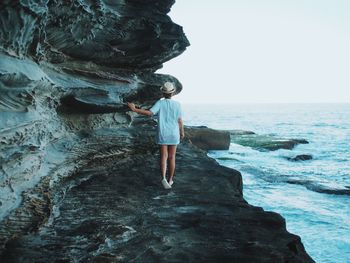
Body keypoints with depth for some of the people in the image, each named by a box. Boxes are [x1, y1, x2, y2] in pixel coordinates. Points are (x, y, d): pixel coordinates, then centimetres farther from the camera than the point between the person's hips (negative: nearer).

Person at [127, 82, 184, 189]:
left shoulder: (160, 103, -9)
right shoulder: (177, 104, -6)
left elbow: (149, 113, -22)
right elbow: (180, 121, -4)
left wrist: (134, 109, -16)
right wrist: (182, 132, 12)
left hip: (162, 135, -1)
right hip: (173, 134, 1)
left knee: (163, 157, 2)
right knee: (171, 157, 11)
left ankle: (163, 178, -19)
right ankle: (170, 179, 20)